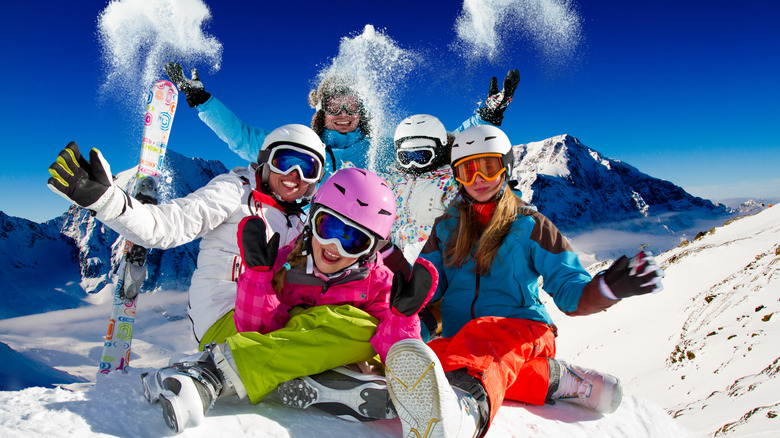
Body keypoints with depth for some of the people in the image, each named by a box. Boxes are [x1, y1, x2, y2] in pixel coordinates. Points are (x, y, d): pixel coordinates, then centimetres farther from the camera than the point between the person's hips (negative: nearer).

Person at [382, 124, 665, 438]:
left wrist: (608, 289, -20)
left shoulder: (529, 226, 10)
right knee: (426, 354, -33)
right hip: (459, 343, 3)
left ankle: (465, 413, -68)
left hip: (524, 332, -2)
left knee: (484, 333, -38)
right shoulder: (446, 227, 18)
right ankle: (549, 378, -29)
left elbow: (571, 295, 2)